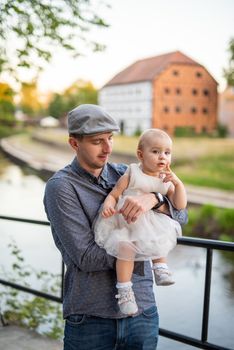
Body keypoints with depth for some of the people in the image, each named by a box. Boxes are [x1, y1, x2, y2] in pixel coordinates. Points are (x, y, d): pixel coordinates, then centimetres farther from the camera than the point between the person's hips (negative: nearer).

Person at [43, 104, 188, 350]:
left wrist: (152, 198, -22)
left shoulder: (124, 174, 5)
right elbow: (86, 257, -17)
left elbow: (180, 215, -2)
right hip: (90, 317, -4)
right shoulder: (60, 187, -10)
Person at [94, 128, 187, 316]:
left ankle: (160, 266, 22)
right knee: (126, 247, -27)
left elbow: (180, 205, 3)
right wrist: (108, 206, -26)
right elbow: (113, 195, -3)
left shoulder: (166, 181, 9)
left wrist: (177, 183, -10)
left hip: (150, 226, 6)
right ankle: (124, 291, -18)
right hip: (123, 224, -6)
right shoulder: (131, 175, -4)